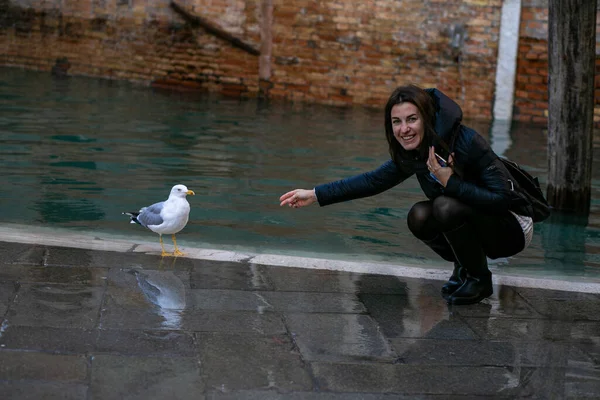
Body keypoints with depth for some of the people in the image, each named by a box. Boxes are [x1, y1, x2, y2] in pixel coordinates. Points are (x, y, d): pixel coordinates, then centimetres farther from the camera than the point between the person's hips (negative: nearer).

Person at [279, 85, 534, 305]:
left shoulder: (467, 143, -28)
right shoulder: (412, 152, -7)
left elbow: (503, 198, -30)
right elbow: (374, 181, 4)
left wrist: (450, 183, -33)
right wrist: (316, 195, 1)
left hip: (512, 230, -6)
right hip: (478, 230, 7)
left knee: (446, 206, -30)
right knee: (419, 216, -18)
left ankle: (479, 280, -8)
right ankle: (464, 270, 6)